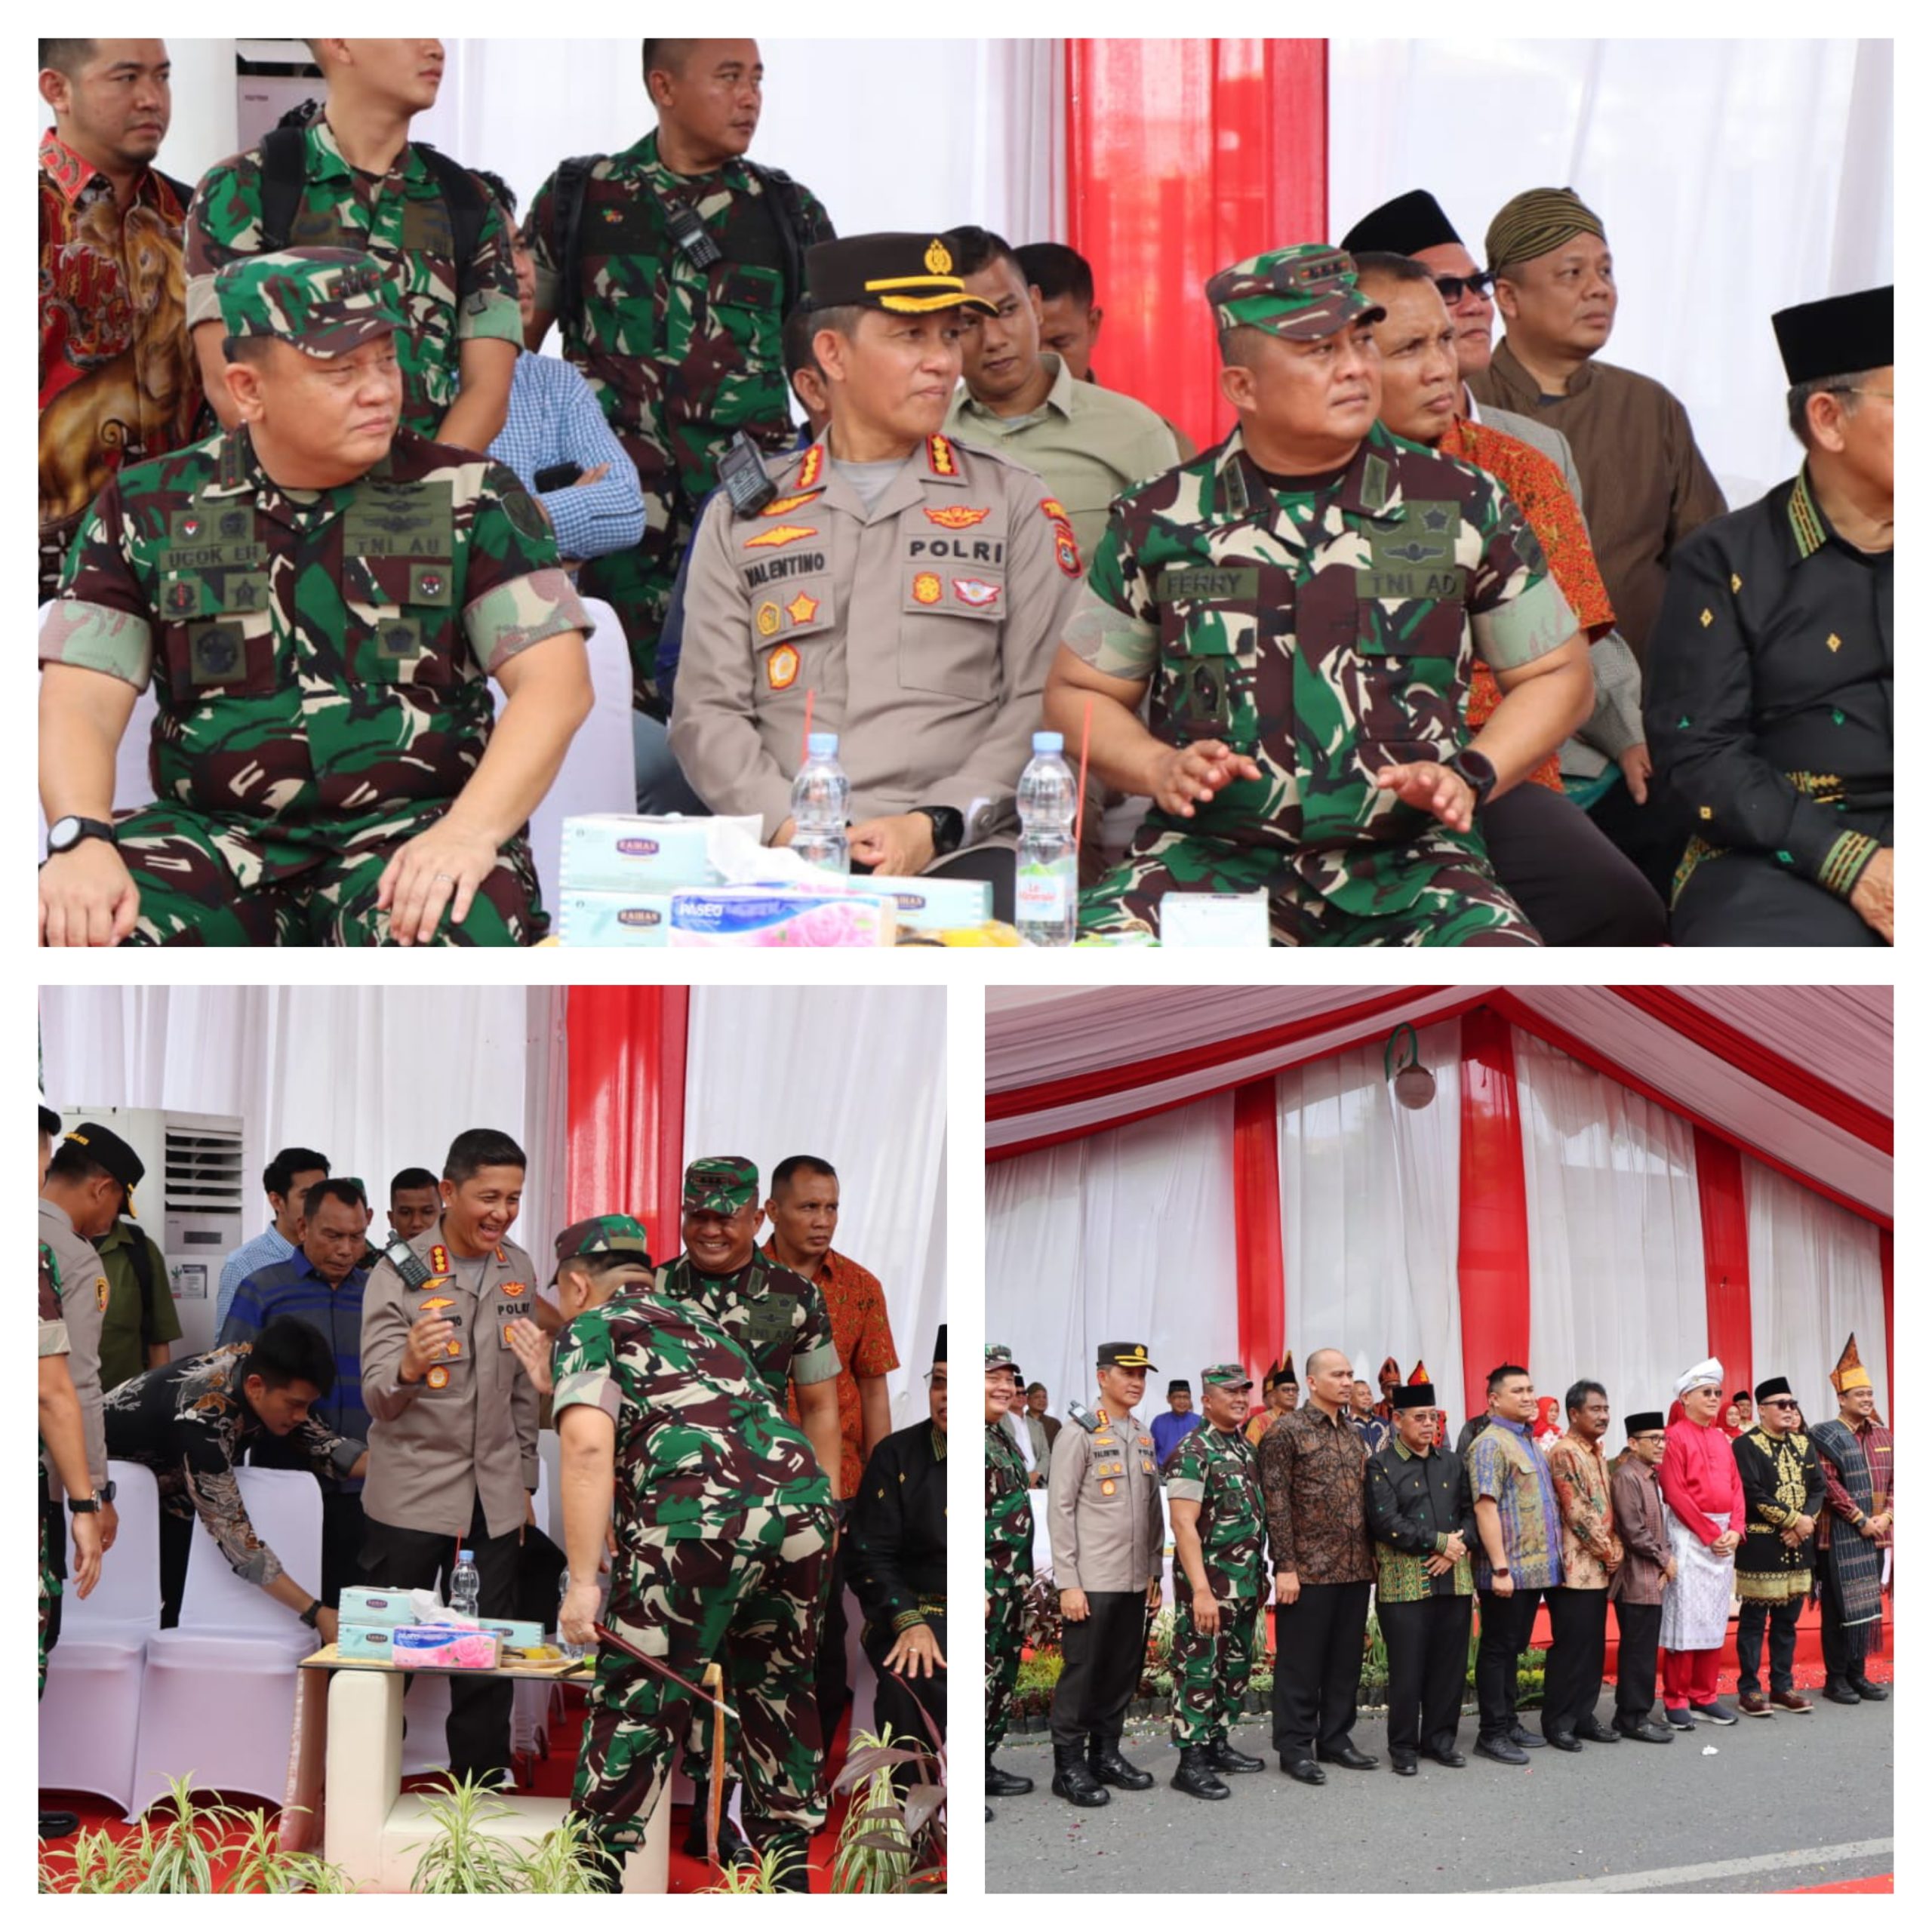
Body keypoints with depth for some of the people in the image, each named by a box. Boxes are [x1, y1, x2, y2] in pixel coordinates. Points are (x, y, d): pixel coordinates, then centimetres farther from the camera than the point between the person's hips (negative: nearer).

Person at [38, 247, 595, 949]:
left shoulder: (469, 499, 4)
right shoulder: (148, 510, 8)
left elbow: (556, 683, -4)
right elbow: (79, 701, 3)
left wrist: (470, 832, -22)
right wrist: (81, 840, -19)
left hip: (411, 830, -1)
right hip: (214, 837, 1)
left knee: (449, 933, -36)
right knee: (73, 937, -30)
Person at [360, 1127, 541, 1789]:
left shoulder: (518, 1270, 4)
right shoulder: (399, 1273, -10)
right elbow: (377, 1400, -17)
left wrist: (524, 1480, 13)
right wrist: (408, 1369, -39)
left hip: (494, 1498, 4)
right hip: (410, 1495, -4)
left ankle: (484, 1794, 13)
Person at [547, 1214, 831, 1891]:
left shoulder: (590, 1329, 13)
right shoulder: (698, 1317, 34)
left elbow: (588, 1445, -5)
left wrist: (583, 1580, -8)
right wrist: (554, 1374, 60)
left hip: (702, 1513, -6)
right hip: (802, 1500, 6)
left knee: (636, 1705, 3)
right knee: (778, 1694, 21)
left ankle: (591, 1877, 5)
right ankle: (790, 1875, 27)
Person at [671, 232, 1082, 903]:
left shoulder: (1015, 504, 12)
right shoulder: (742, 516, 16)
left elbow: (1043, 702, 3)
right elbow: (707, 711, 10)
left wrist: (934, 825, -11)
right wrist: (787, 825, -8)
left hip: (962, 853, 0)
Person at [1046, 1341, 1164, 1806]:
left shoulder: (1145, 1439, 13)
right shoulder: (1081, 1436, -8)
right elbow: (1059, 1511, -10)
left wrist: (1154, 1574, 13)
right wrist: (1068, 1583, -14)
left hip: (1134, 1584, 6)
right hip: (1091, 1584, -6)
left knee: (1123, 1675, 10)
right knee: (1081, 1676, -1)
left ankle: (1106, 1755, 21)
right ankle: (1069, 1767, 6)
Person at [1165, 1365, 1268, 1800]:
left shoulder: (1246, 1449, 13)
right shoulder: (1193, 1452, -14)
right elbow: (1183, 1524, -20)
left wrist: (1261, 1577, 18)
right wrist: (1201, 1591, -25)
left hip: (1246, 1584, 8)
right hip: (1209, 1587, -8)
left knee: (1236, 1669, 14)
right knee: (1199, 1670, -4)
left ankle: (1217, 1745, 25)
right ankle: (1191, 1763, -1)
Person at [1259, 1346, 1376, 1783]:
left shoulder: (1354, 1435, 14)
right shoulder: (1287, 1431, -8)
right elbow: (1276, 1503, -12)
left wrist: (1371, 1554, 12)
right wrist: (1285, 1566, -16)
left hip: (1355, 1568, 7)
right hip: (1309, 1569, -7)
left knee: (1346, 1660, 11)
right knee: (1301, 1662, 0)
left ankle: (1336, 1738, 20)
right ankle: (1295, 1746, 6)